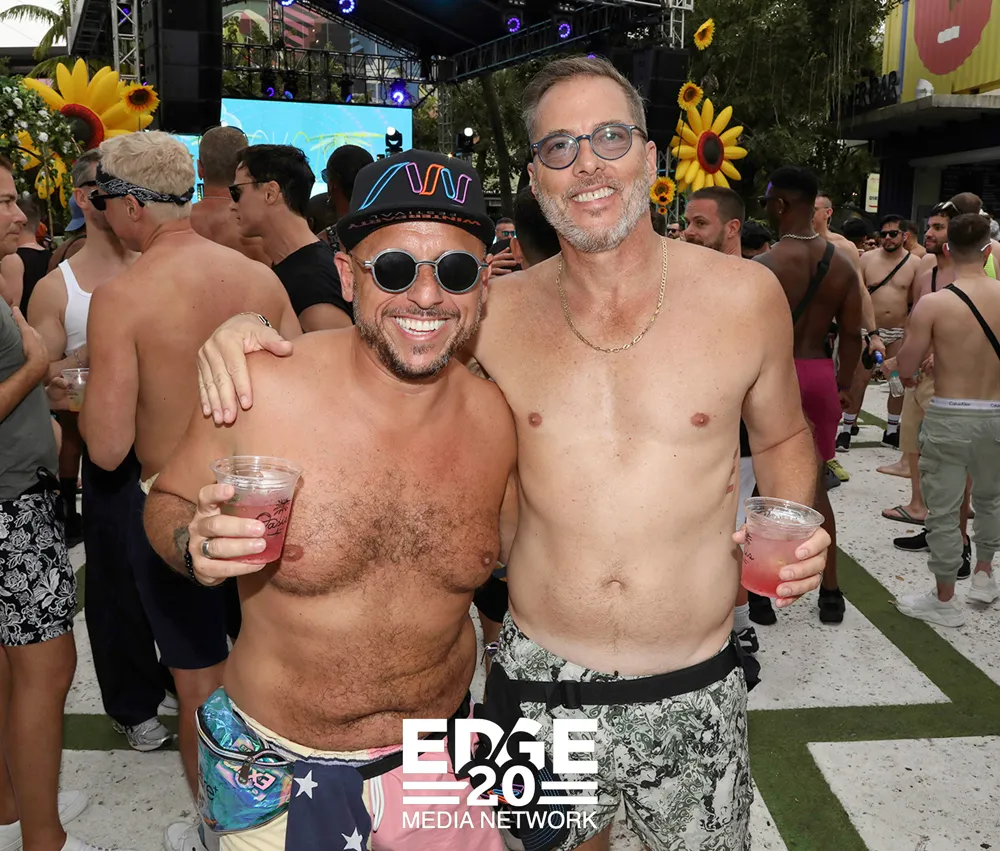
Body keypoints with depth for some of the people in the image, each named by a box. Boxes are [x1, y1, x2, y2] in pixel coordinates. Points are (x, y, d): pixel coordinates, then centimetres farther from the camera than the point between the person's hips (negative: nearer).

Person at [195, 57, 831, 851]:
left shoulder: (744, 295, -5)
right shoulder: (498, 315, -5)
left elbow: (781, 436, 11)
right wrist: (248, 334, -14)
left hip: (694, 695, 0)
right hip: (539, 678, 1)